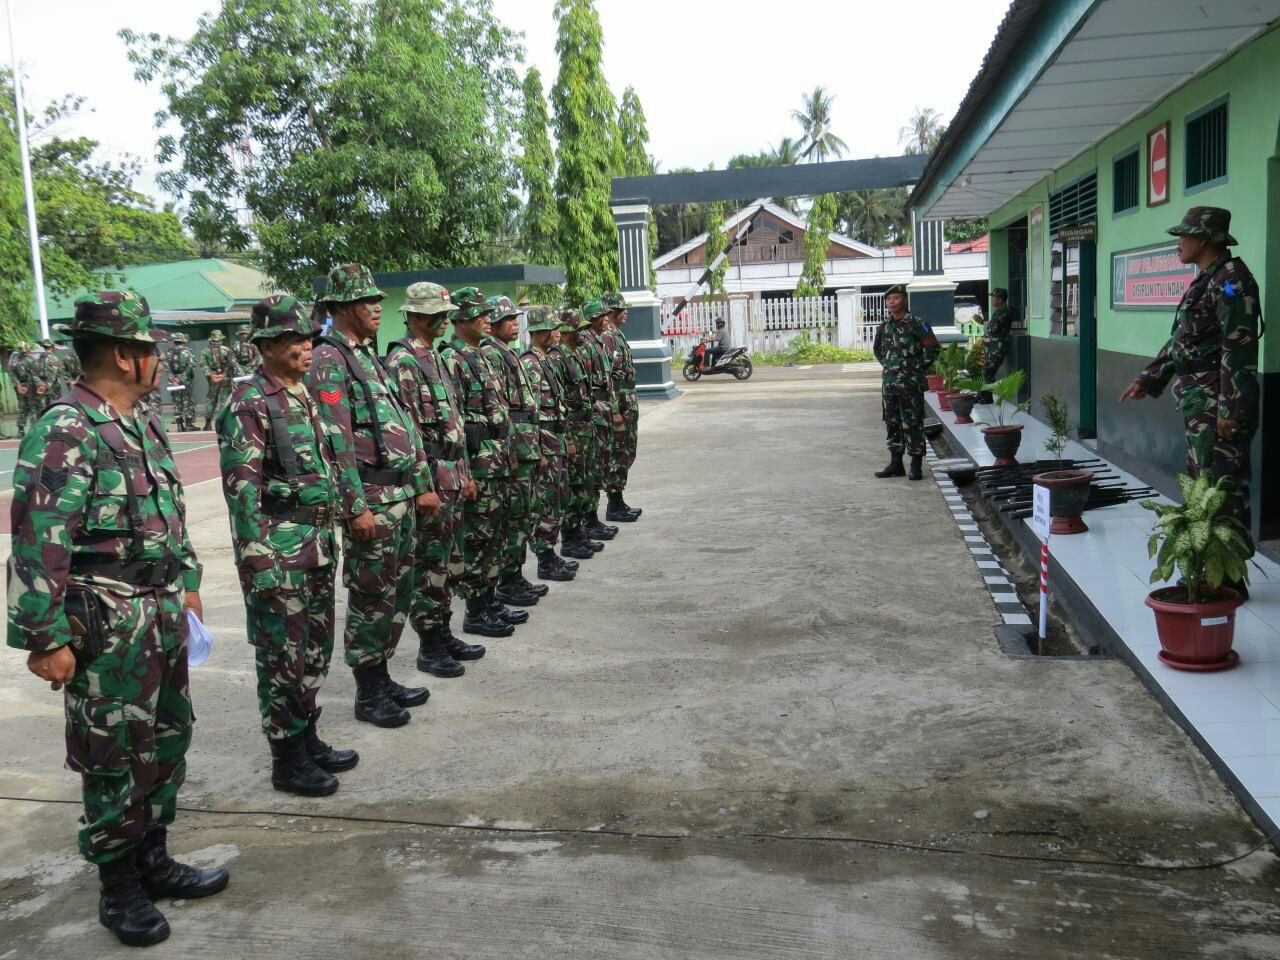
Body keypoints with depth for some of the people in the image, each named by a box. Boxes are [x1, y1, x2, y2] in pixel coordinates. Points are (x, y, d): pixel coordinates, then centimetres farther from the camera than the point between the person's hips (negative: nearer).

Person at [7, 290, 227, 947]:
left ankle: (152, 860, 33)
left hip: (162, 611, 8)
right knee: (114, 757, 5)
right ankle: (119, 887, 21)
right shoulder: (64, 434, -18)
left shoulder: (142, 419, 9)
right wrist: (46, 639, -18)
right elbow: (38, 544, -19)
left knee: (166, 739, 17)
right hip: (107, 626, -8)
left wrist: (187, 581, 20)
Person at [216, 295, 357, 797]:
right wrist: (259, 563, -21)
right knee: (283, 656, 2)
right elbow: (241, 488, -18)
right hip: (278, 546, -8)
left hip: (317, 541, 8)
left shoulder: (305, 395, 12)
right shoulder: (249, 403, -13)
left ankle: (308, 740, 31)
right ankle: (287, 759, 14)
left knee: (316, 649, 17)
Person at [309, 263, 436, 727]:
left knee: (398, 593, 15)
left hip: (401, 495, 9)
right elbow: (337, 441, -18)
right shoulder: (328, 361, -12)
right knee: (371, 597, 0)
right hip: (370, 498, -9)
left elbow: (405, 424, 19)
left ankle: (382, 678, 28)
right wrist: (356, 508, -21)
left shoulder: (370, 357, 17)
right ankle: (368, 694, 13)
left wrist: (423, 485, 17)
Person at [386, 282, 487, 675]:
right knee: (429, 563, -1)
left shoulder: (435, 358, 16)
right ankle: (429, 647, 8)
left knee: (450, 561, 15)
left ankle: (443, 633, 26)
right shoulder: (402, 362, -13)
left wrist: (465, 473, 19)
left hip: (452, 475, 9)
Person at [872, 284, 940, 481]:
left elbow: (932, 347, -8)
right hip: (889, 382, 7)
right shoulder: (884, 326, 10)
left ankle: (916, 466, 2)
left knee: (912, 424, -4)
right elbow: (877, 349, 27)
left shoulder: (916, 323, -8)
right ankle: (896, 463, 19)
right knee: (892, 423, 11)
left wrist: (919, 368, -8)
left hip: (911, 383, -6)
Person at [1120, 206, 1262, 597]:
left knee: (1223, 492, -5)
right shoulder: (1204, 281, 16)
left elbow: (1238, 349, -21)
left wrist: (1230, 409, -23)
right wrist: (1148, 379, 22)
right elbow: (1179, 340, 23)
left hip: (1219, 405, -10)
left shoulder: (1231, 280, -15)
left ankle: (1230, 579, 2)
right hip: (1198, 404, 10)